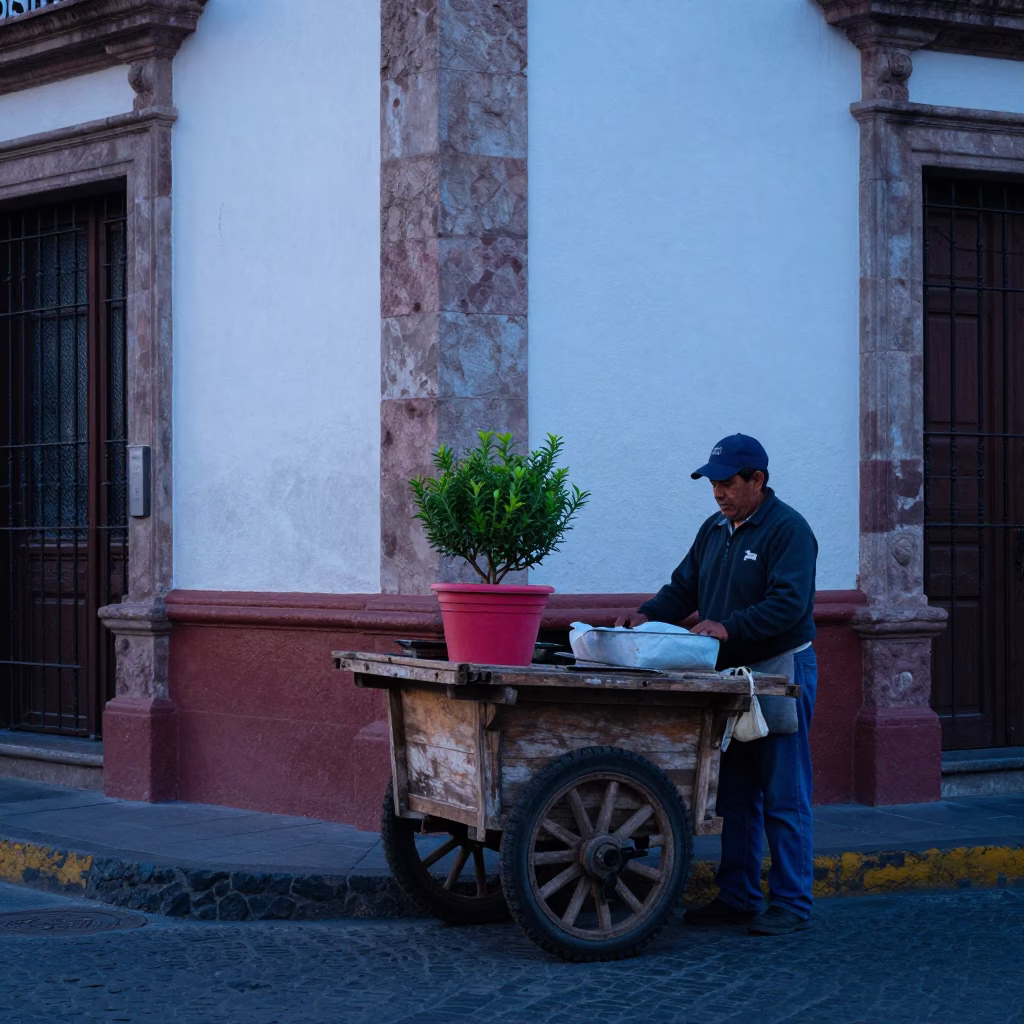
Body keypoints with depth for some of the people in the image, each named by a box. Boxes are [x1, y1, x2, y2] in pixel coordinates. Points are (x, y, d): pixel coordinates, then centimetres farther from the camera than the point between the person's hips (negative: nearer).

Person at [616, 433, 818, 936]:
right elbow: (684, 588, 16)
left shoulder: (788, 530, -12)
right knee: (734, 795, 12)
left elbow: (789, 603, -22)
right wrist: (648, 614, -3)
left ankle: (792, 904, 0)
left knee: (784, 796, -5)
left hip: (780, 672, -8)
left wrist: (729, 627, -30)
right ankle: (737, 898, 19)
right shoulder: (715, 529, 13)